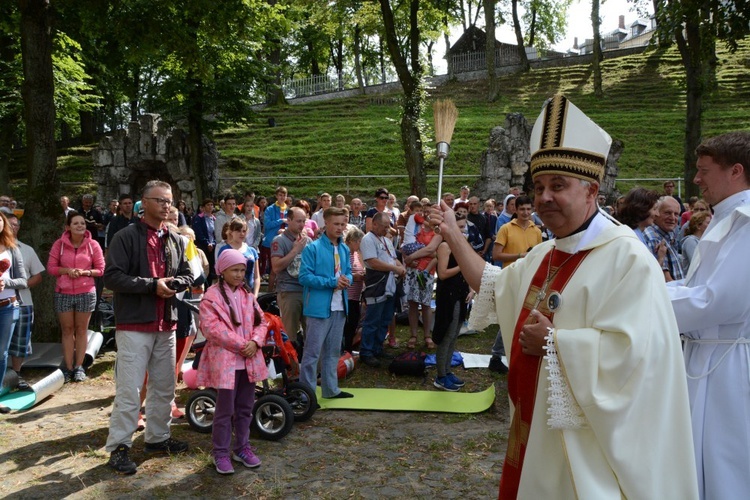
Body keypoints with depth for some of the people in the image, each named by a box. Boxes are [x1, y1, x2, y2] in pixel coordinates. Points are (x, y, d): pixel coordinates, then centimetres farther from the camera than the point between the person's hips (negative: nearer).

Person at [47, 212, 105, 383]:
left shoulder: (93, 244, -4)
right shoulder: (59, 244, -2)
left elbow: (101, 269, -1)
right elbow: (51, 267, -1)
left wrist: (85, 272, -18)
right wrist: (67, 270, -17)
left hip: (86, 292, -1)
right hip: (63, 293, 1)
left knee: (81, 330, 8)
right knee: (67, 329, 8)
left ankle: (79, 367, 16)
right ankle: (68, 367, 15)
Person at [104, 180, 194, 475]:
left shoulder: (176, 240, 12)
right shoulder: (126, 237, -7)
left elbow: (187, 275, 13)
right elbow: (112, 277, -15)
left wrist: (172, 283, -9)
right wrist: (152, 285, -20)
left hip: (166, 325, 6)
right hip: (134, 325, -6)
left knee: (164, 387, 15)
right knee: (129, 389, -3)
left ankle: (158, 437, 30)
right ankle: (118, 448, 8)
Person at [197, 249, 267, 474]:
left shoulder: (247, 295, 11)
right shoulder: (211, 296, -8)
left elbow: (261, 321, 10)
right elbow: (212, 328, -18)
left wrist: (255, 342, -10)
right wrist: (241, 345, -18)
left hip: (249, 360, 6)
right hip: (225, 360, -6)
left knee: (245, 408, 15)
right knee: (225, 410, 0)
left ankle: (242, 447, 29)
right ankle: (221, 453, 14)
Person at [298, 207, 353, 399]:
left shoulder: (345, 249, 10)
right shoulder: (313, 248, -10)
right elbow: (305, 277, -14)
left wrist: (346, 280, -7)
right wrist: (332, 282, -18)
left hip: (339, 307, 7)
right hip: (319, 307, -7)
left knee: (333, 351, 17)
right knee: (312, 352, 0)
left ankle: (330, 389, 30)